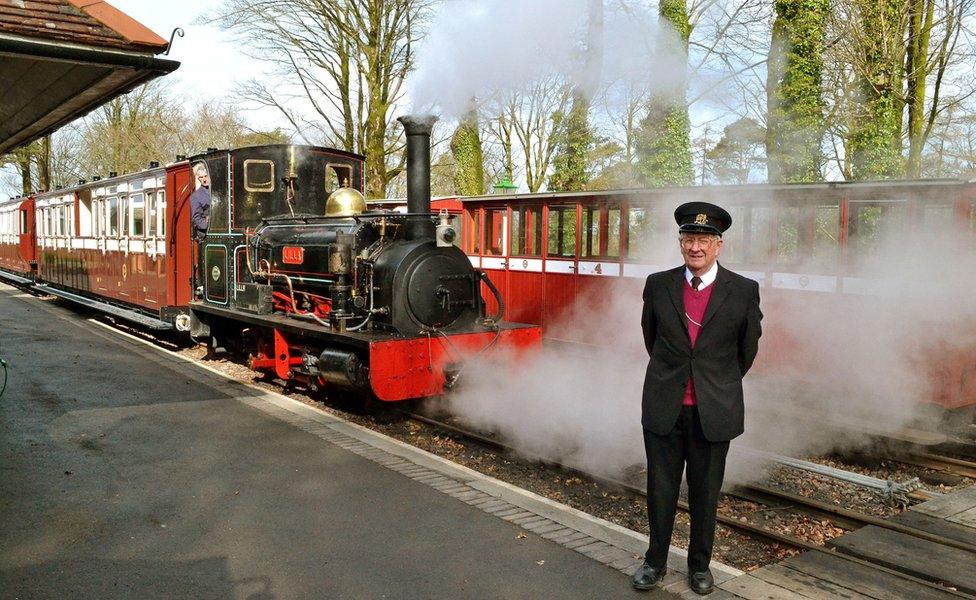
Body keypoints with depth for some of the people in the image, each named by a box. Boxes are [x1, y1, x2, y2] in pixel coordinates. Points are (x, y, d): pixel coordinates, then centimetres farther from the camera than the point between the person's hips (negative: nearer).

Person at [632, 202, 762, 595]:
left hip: (714, 411, -1)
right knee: (660, 489, 11)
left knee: (705, 492, 12)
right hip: (664, 408, 1)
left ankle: (700, 565, 31)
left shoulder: (744, 292, -5)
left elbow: (747, 349, 9)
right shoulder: (658, 285, -1)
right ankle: (656, 561, 29)